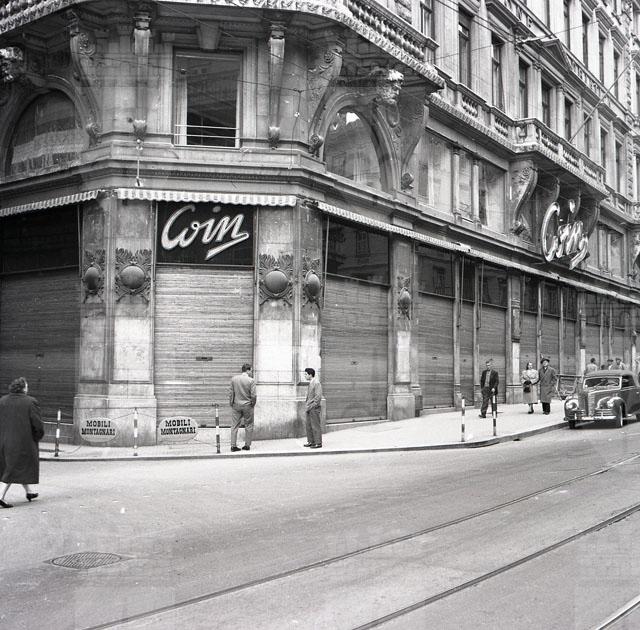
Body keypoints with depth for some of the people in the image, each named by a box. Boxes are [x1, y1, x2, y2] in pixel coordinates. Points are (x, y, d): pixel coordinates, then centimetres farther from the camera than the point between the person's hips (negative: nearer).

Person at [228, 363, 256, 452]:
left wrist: (231, 403, 12)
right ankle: (247, 445, 12)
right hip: (247, 406, -3)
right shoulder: (251, 381, -11)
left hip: (236, 405, 3)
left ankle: (233, 446, 5)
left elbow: (231, 393, 3)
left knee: (234, 426, 7)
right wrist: (253, 404, 4)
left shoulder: (234, 379, 0)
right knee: (248, 426, 10)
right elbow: (253, 395, -12)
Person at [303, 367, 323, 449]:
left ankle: (318, 443, 2)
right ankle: (311, 441, 20)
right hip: (309, 408, 9)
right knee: (308, 425, 12)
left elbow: (318, 397, -19)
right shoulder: (311, 383, 14)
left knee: (315, 426, -4)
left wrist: (310, 406, -17)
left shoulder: (316, 383, -14)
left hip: (314, 408, -9)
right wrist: (306, 404, 12)